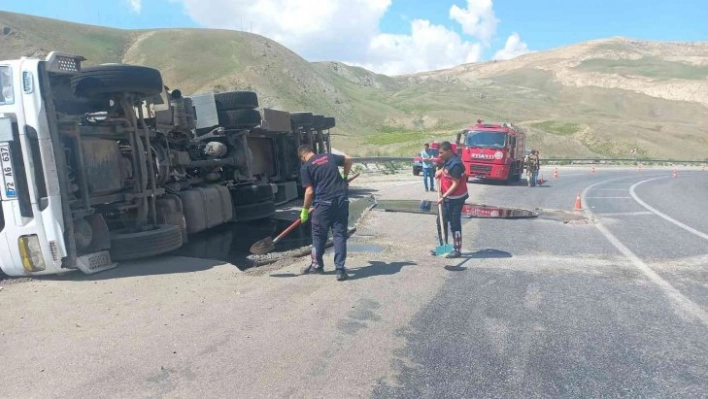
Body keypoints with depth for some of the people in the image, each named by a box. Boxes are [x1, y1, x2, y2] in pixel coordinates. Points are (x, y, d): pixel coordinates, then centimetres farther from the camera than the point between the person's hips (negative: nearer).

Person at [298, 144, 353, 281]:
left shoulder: (305, 167, 0)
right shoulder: (329, 156, 14)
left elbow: (309, 191, -5)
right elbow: (348, 159, 25)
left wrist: (305, 210, 5)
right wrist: (344, 177, 37)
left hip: (324, 202, -4)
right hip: (342, 199, 4)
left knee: (318, 234, 15)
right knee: (340, 235, 7)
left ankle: (317, 264, 28)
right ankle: (340, 270, 4)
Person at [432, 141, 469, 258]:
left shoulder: (455, 165, -24)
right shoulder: (448, 160, 3)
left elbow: (455, 184, -23)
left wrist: (443, 197, -23)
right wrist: (440, 171, 6)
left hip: (455, 198, -10)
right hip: (447, 197, 10)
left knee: (455, 224, 0)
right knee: (441, 221, 15)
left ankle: (457, 250, 12)